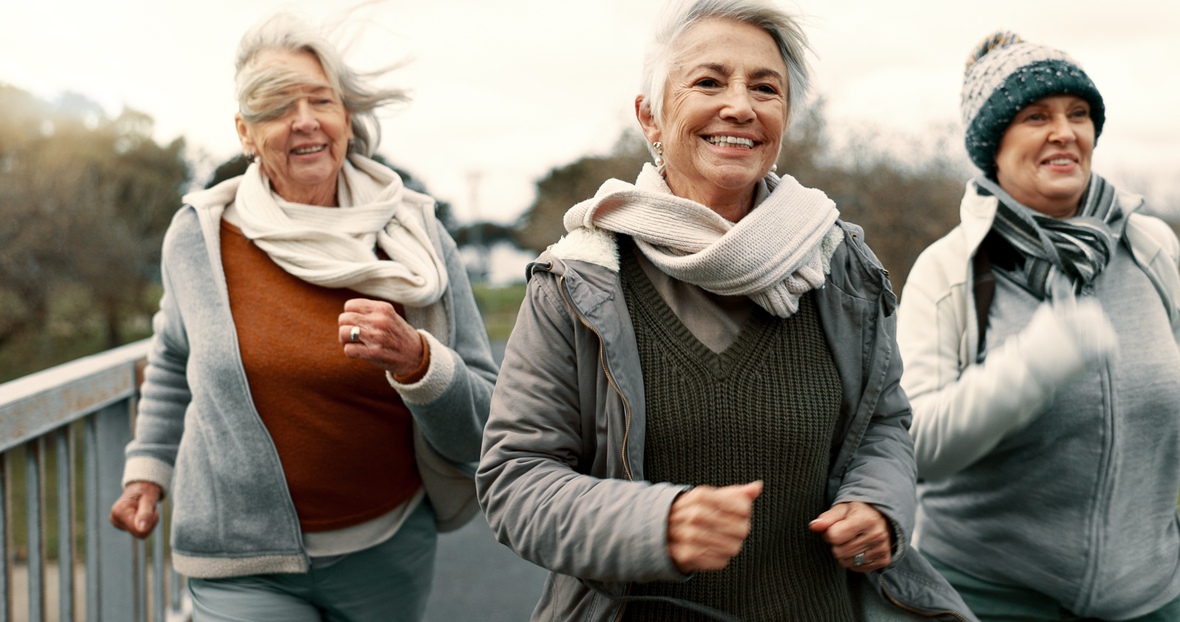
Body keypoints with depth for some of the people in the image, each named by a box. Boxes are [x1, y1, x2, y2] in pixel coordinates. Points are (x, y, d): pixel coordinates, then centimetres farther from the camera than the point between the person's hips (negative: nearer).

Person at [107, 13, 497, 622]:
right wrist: (147, 468, 14)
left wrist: (415, 360, -25)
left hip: (386, 551, 1)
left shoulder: (416, 237, -6)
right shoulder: (199, 235, -4)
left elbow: (485, 421, -8)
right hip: (244, 563, -1)